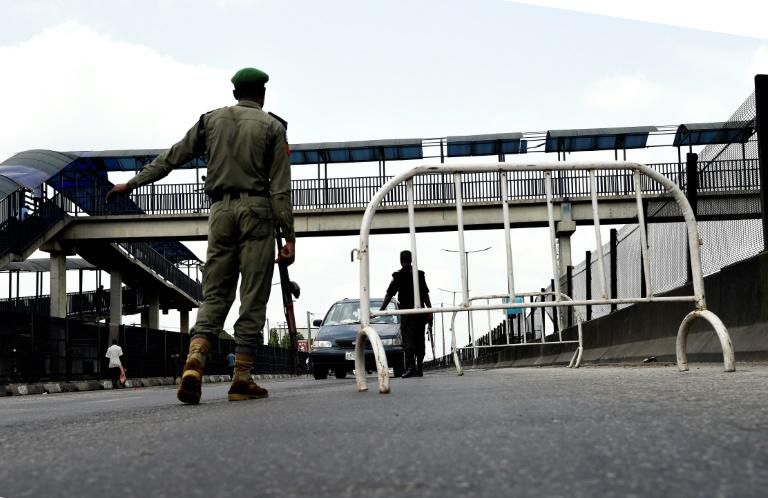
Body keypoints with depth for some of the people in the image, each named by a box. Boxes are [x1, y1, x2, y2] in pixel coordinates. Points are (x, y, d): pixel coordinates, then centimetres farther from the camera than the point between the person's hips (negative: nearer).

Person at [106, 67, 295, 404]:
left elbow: (172, 157, 14)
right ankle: (242, 378, -2)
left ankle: (195, 361, -16)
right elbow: (280, 188, -3)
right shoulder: (272, 126, 3)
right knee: (253, 297, 0)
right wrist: (289, 236, -3)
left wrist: (133, 183, 24)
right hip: (257, 210, -3)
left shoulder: (212, 120, 12)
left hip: (221, 209, 3)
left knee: (214, 293, 6)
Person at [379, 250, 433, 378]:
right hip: (421, 312, 4)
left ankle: (410, 367, -17)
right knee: (419, 341, 9)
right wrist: (430, 311, 10)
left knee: (408, 340, -5)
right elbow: (426, 295, 7)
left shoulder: (398, 276, -3)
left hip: (407, 312, -4)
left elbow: (389, 295, -4)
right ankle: (419, 368, 11)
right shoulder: (420, 274, 8)